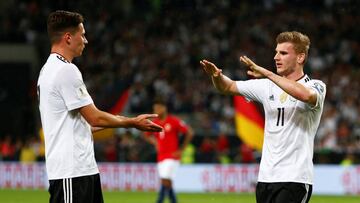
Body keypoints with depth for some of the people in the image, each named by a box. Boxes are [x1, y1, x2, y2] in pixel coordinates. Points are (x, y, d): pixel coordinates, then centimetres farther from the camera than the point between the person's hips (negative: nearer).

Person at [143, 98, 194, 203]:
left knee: (165, 181, -16)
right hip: (161, 157, 6)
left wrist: (181, 150, -7)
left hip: (172, 157, -6)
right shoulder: (154, 123, 8)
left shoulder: (174, 121, -9)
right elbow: (147, 135, 27)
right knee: (167, 184, 9)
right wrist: (155, 143, 9)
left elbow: (189, 133, -6)